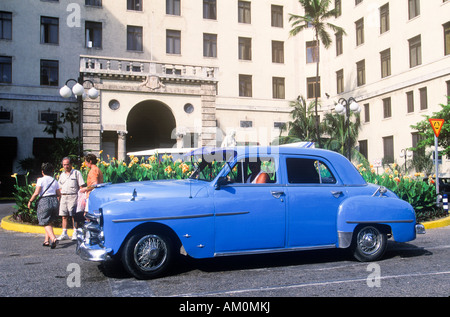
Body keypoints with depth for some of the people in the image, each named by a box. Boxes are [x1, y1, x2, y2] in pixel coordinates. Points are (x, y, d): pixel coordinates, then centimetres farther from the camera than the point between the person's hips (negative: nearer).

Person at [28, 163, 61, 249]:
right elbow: (59, 194, 8)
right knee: (49, 222, 19)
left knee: (46, 223, -2)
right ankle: (47, 240, 19)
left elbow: (36, 193, -11)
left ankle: (53, 238, -23)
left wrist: (30, 201, 1)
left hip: (44, 201, -5)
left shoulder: (41, 180, -3)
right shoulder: (54, 181, 11)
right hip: (54, 201, 5)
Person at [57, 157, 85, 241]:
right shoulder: (62, 175, 19)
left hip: (73, 196, -5)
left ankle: (75, 234, -2)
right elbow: (60, 188, 22)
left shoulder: (76, 173, 3)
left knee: (74, 215, -6)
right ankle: (64, 234, 11)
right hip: (63, 197, 5)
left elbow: (81, 186, -1)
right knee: (64, 216, 5)